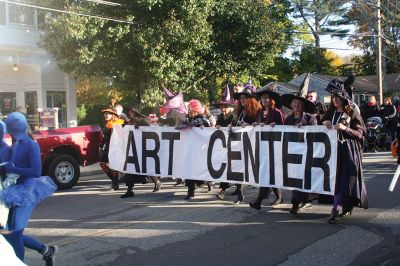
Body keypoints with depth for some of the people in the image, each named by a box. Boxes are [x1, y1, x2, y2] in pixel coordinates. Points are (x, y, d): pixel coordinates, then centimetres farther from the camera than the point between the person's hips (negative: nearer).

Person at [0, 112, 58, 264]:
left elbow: (36, 172, -21)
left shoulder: (31, 146, -14)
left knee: (15, 234, -6)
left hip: (26, 193, -8)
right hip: (15, 192, 8)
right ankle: (47, 251, 26)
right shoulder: (15, 146, 10)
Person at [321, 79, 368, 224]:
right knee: (335, 177, 3)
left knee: (342, 178, -10)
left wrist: (345, 128, -20)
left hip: (348, 151, -5)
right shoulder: (330, 113, 13)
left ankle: (335, 209, -15)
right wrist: (324, 123, -2)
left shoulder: (352, 113, -1)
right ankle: (347, 206, 16)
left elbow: (360, 134, -5)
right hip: (333, 148, 5)